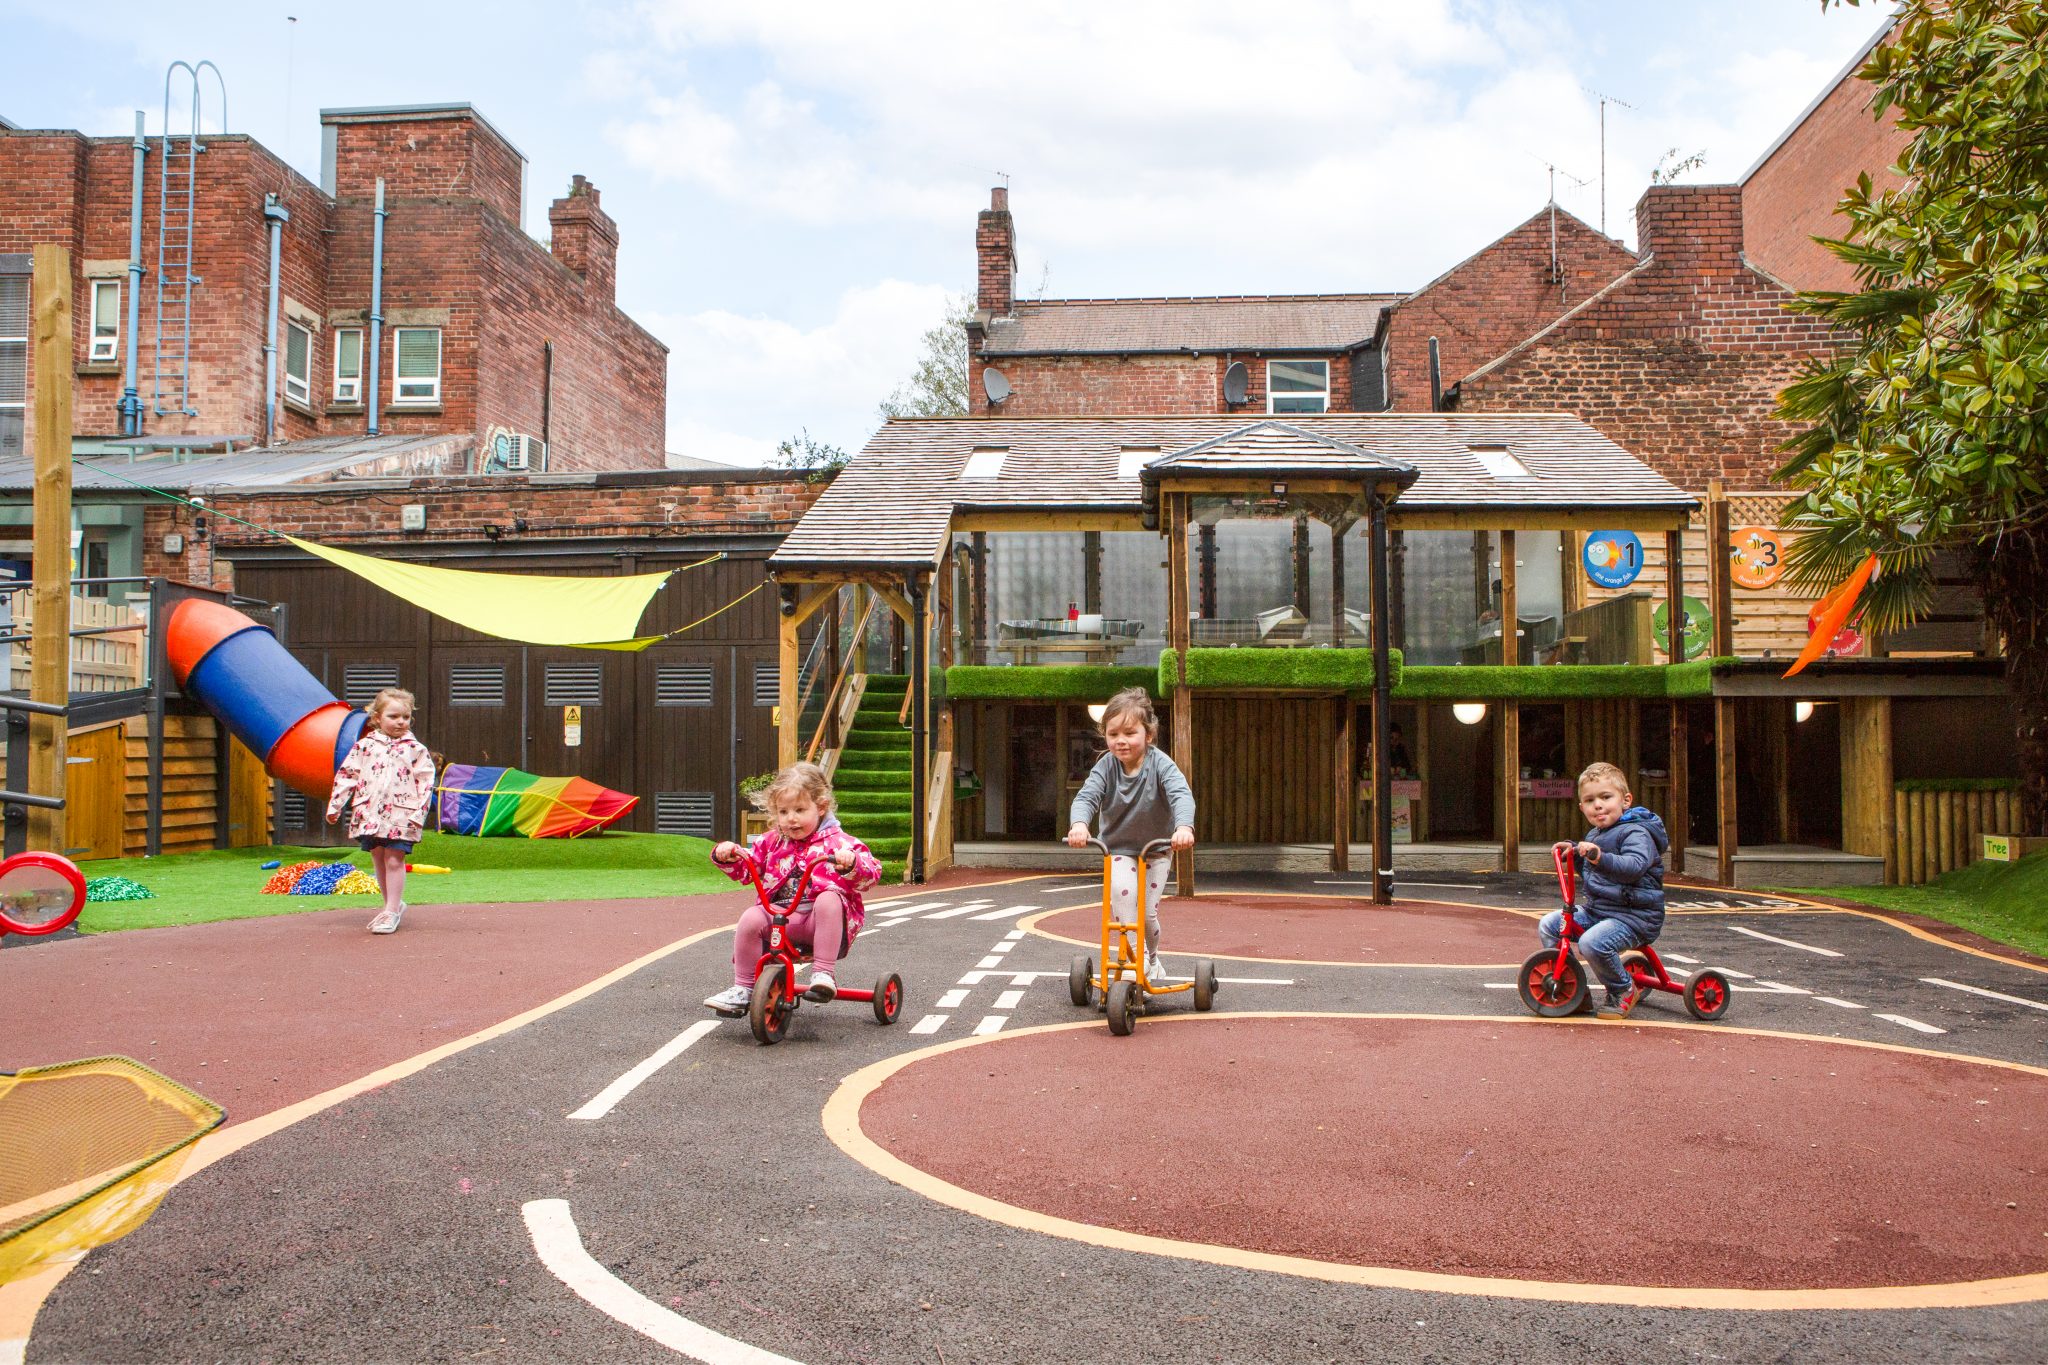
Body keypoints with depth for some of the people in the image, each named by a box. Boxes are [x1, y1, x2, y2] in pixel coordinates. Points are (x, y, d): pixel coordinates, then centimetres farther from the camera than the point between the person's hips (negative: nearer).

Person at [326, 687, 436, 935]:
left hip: (400, 815, -3)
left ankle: (391, 911, 2)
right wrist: (335, 805, 7)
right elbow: (346, 775, 10)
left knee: (394, 860, -5)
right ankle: (393, 905, 24)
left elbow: (426, 782, -2)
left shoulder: (415, 749, 0)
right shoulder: (365, 746, 6)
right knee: (378, 861, 11)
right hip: (369, 814, 3)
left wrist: (418, 814, -9)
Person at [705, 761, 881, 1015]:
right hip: (779, 915, 4)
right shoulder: (772, 842, 13)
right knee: (750, 919, -20)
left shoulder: (837, 841, -1)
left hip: (824, 919, -4)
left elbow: (870, 875, -11)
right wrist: (727, 855, 0)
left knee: (829, 900, -34)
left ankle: (823, 974, -32)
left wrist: (851, 863, -33)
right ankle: (742, 989, -7)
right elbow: (745, 867, 22)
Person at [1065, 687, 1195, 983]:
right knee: (1123, 890, -28)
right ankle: (1138, 955, -15)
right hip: (1118, 848, 1)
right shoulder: (1106, 766, -14)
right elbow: (1086, 796, -25)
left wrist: (1184, 826, -56)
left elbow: (1181, 795, -34)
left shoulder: (1160, 764, -20)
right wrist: (1078, 823, -48)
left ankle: (1152, 959, 30)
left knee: (1148, 911, -1)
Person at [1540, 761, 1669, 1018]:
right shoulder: (1594, 835, 17)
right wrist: (1574, 852, 15)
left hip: (1632, 915, -9)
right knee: (1548, 925, 3)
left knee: (1592, 943, -32)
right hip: (1594, 909, 10)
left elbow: (1634, 866, -33)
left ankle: (1624, 990, -4)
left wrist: (1600, 857, -47)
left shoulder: (1635, 833, -13)